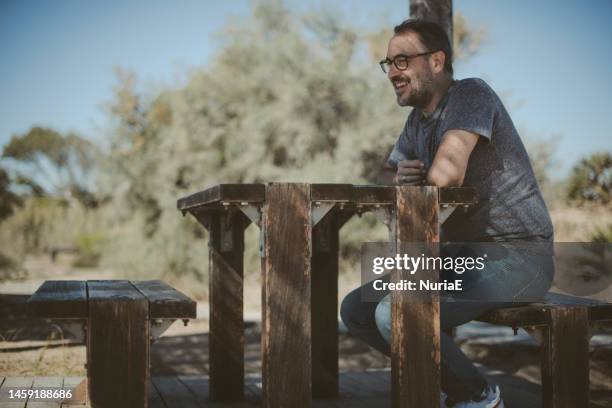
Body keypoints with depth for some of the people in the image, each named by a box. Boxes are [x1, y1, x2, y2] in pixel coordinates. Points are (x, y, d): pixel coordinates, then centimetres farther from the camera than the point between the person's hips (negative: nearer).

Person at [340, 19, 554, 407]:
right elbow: (384, 177, 20)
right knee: (356, 310, 2)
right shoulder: (418, 119, 14)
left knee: (395, 314, -26)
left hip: (517, 256, -9)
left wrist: (418, 187, -4)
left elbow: (445, 175, -28)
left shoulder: (471, 94, -13)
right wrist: (399, 179, -6)